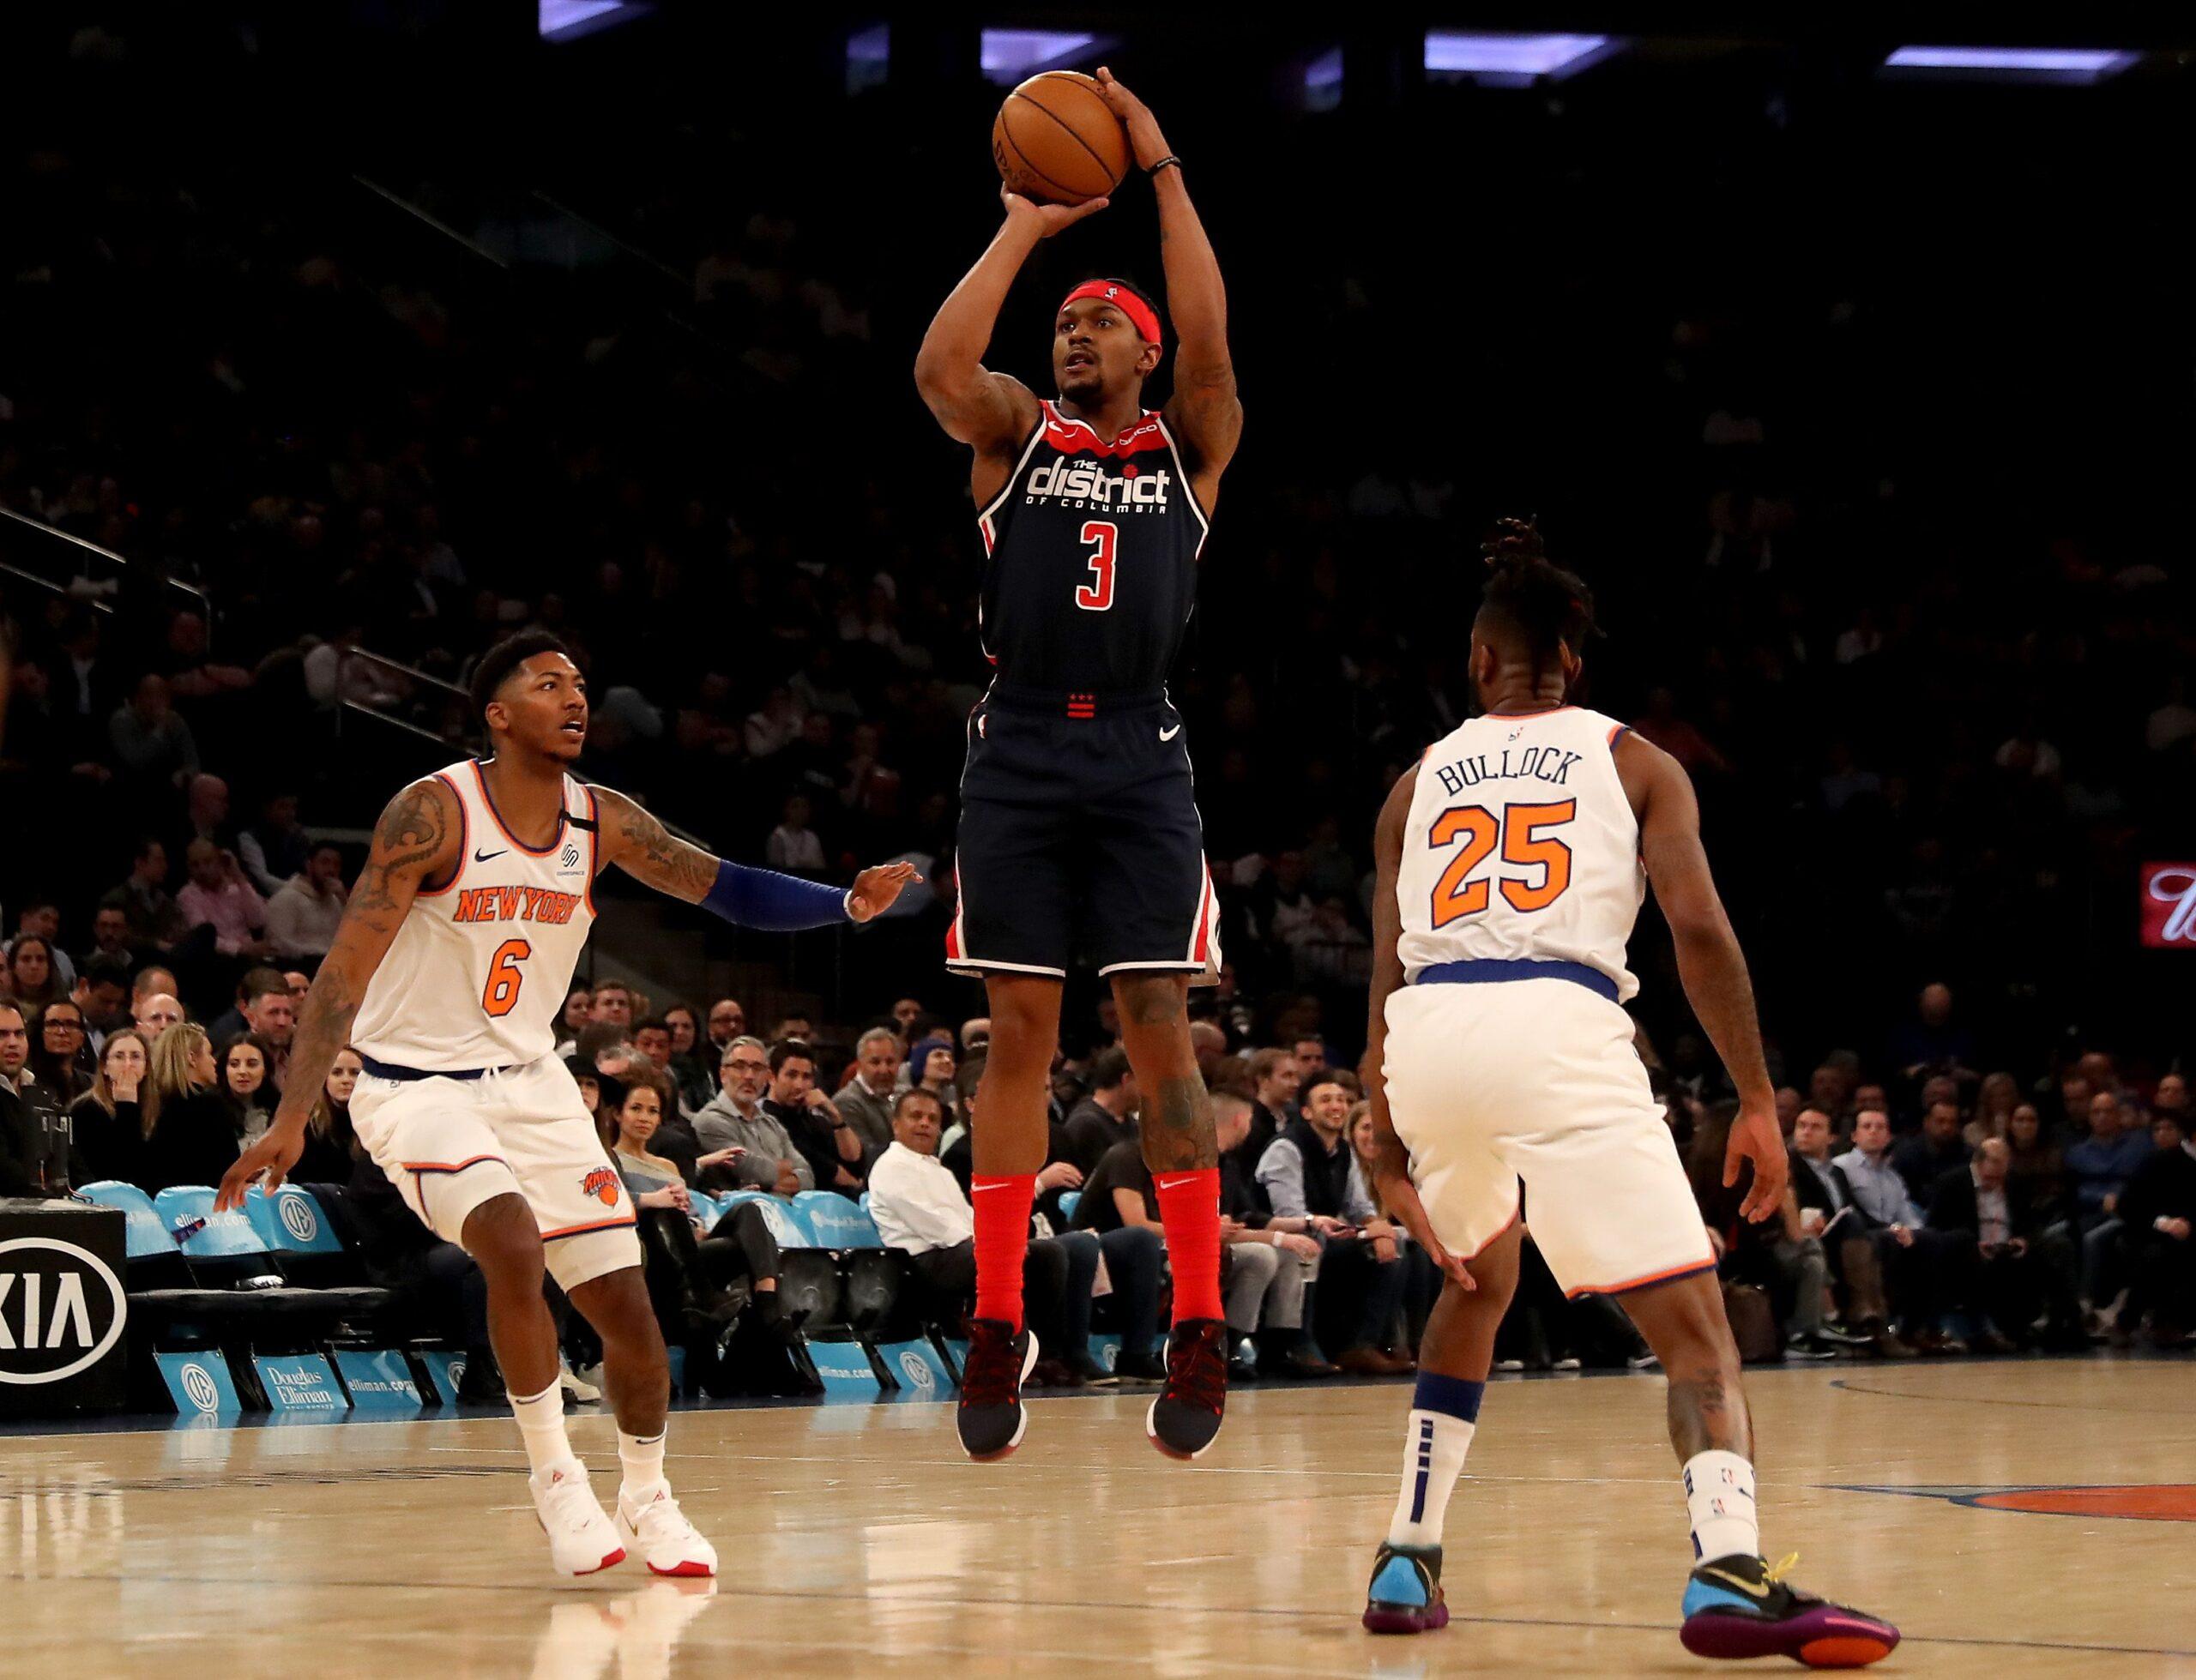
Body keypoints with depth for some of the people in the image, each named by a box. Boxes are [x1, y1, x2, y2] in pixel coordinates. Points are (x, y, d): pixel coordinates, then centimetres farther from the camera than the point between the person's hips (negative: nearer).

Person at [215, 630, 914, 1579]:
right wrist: (291, 1120, -27)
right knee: (514, 1247, -30)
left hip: (530, 1083, 6)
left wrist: (847, 902, -21)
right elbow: (347, 967, -20)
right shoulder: (434, 813, -17)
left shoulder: (602, 822, -1)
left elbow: (727, 889, -2)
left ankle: (647, 1500, 24)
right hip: (417, 1084, -6)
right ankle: (555, 1482, -12)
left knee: (624, 1301, 1)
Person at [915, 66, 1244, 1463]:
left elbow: (1208, 338, -9)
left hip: (1140, 757, -1)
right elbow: (941, 365, -10)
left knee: (1162, 1035, -5)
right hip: (1021, 751, 1)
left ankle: (1202, 1330, -2)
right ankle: (999, 1329, 7)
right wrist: (1023, 230, -4)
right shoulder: (1015, 437, 11)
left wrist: (1162, 171, -6)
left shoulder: (1189, 450, 10)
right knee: (1021, 1035, 2)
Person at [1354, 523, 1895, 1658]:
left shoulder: (1419, 782, 25)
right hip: (1556, 1026, -4)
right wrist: (1758, 1104, 5)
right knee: (1693, 1321, -3)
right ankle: (1729, 1573, -28)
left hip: (1428, 1038, 4)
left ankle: (1406, 1563, 28)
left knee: (1475, 1288, 32)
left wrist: (1389, 1150, 16)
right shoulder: (1630, 761, 17)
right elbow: (1698, 927, 3)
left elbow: (1387, 977, 16)